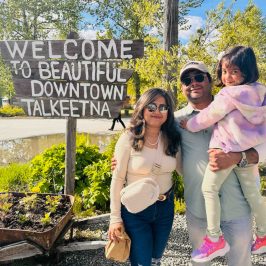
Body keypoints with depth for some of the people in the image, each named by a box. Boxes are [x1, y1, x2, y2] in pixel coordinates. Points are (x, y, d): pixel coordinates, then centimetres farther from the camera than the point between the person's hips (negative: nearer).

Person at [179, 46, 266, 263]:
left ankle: (215, 239, 5)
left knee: (209, 189, 1)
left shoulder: (229, 94, -14)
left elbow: (209, 116, -8)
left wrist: (189, 125, 7)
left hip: (227, 149, -8)